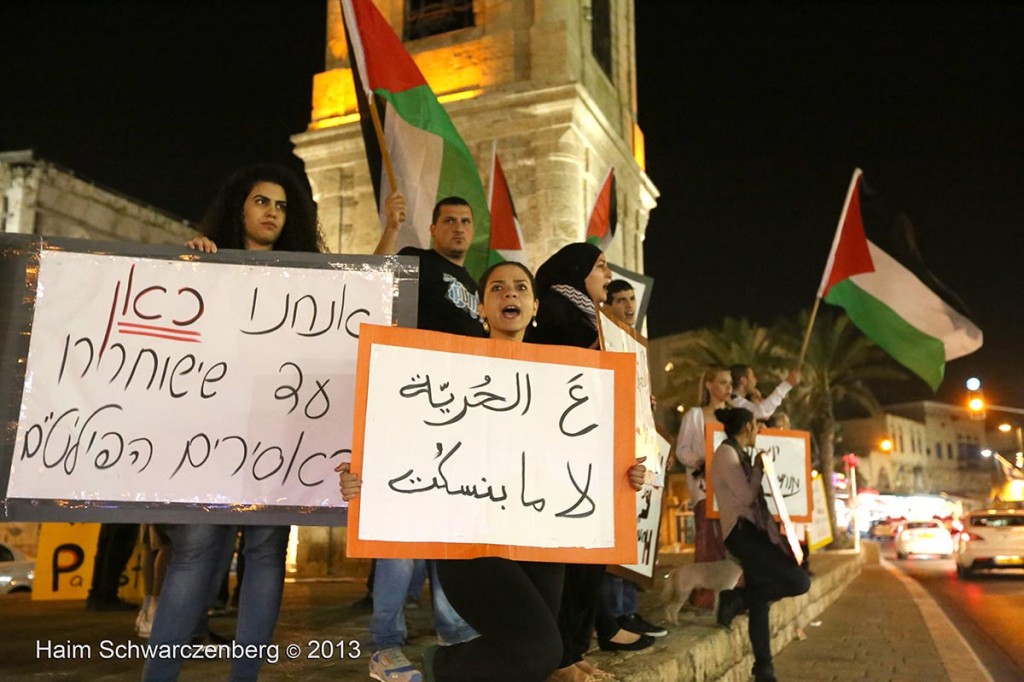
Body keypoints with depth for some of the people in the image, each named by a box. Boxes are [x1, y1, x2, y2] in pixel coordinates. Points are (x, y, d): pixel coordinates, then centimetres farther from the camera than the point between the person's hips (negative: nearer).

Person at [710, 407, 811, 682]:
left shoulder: (739, 454, 20)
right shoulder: (726, 453, -10)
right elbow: (747, 496, -15)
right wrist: (759, 467, -5)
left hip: (753, 531, 10)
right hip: (741, 531, -10)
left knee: (760, 604, 8)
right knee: (799, 582, -16)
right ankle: (736, 599, -6)